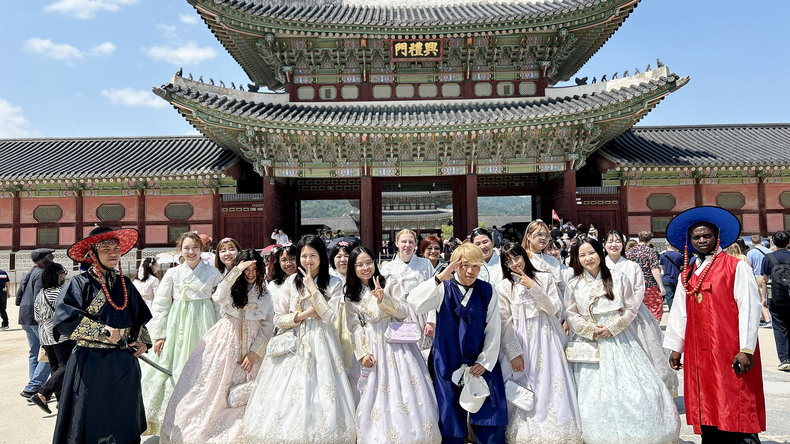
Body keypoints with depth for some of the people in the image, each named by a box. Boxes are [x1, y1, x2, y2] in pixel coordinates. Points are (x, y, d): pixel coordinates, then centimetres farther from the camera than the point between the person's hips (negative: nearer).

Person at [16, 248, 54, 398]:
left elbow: (18, 299, 19)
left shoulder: (26, 275, 17)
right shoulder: (41, 274, -12)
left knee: (34, 353, 15)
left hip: (25, 319, 10)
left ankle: (36, 388, 19)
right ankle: (31, 388, -9)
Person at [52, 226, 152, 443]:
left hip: (124, 363, 5)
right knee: (92, 424, 4)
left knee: (124, 425, 14)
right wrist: (104, 331, -20)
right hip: (92, 363, -5)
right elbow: (64, 320, -19)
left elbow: (140, 318, 20)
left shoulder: (125, 283, 10)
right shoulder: (80, 283, -6)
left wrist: (143, 341, 6)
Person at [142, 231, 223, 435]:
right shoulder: (173, 273, 3)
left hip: (203, 326, 0)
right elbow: (160, 304, 5)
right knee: (175, 369, 1)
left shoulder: (213, 273, 2)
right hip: (177, 326, 1)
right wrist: (160, 334, 0)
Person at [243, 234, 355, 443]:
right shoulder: (292, 281, 6)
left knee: (318, 397, -5)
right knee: (287, 397, -1)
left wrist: (313, 289, -12)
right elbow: (278, 319, 5)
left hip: (321, 346, -1)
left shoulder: (334, 284, 2)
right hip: (292, 346, 2)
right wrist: (302, 315, -10)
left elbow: (330, 318, -9)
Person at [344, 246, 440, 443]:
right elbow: (355, 327, 3)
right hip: (373, 347, 2)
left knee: (405, 389, -2)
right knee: (377, 397, 3)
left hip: (397, 344, -1)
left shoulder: (389, 284, -1)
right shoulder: (351, 295, 5)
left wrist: (383, 299, -21)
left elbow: (404, 312, -6)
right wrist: (362, 353, -8)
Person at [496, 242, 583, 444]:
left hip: (547, 339, 1)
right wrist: (514, 353, -9)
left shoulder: (545, 278, 4)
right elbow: (505, 323, -2)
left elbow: (554, 310, -4)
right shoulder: (503, 287, 1)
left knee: (551, 388, 1)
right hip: (520, 342, -1)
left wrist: (533, 287, -13)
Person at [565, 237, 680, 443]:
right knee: (593, 393, -1)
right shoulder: (574, 284, 4)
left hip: (618, 339, 0)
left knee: (630, 386, -6)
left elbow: (631, 308, 2)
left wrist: (612, 327, -10)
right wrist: (590, 329, -10)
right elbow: (571, 314, 4)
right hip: (590, 343, 0)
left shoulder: (617, 278, 2)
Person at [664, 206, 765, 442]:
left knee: (736, 413, -3)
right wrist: (676, 347, 13)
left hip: (730, 353, -5)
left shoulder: (736, 267, -3)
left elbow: (749, 308, -8)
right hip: (698, 354, 5)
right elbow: (679, 313, 14)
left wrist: (746, 349, -13)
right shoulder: (687, 274, 12)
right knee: (708, 412, 10)